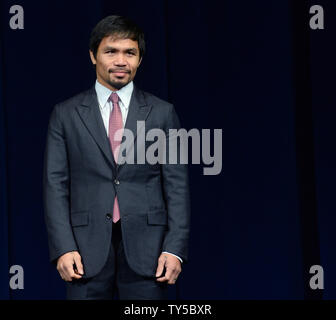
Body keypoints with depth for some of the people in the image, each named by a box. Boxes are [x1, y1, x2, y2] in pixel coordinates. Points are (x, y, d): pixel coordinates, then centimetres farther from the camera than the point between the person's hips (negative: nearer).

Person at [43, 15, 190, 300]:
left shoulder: (162, 113, 7)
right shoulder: (66, 115, 8)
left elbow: (177, 186, 4)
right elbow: (56, 185, 3)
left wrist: (175, 248, -6)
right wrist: (63, 248, -7)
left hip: (146, 251, 0)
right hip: (88, 249, 0)